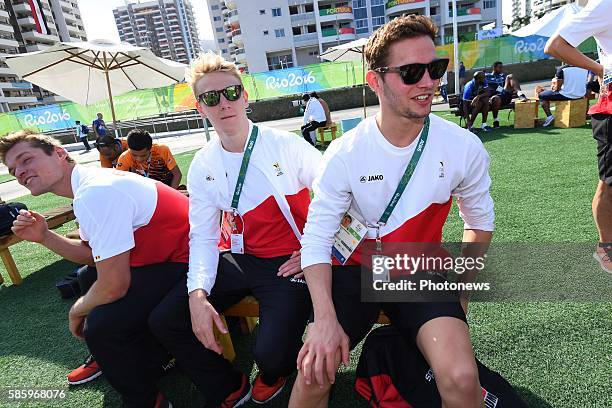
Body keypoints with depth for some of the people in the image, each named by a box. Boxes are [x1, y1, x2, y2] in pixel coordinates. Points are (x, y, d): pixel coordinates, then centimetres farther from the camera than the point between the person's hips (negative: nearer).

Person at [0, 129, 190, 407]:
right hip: (162, 253, 10)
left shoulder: (95, 193, -23)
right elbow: (92, 255, 18)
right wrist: (44, 237, 3)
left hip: (186, 262, -10)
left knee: (101, 325, -19)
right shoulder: (88, 184, 9)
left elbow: (114, 286, -22)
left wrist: (77, 311, -1)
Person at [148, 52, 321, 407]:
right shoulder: (203, 165, 1)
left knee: (271, 354, -22)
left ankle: (273, 373, 22)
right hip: (236, 259, 5)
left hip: (288, 263, -4)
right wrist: (197, 293, -13)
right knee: (166, 322, -1)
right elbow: (203, 235, 1)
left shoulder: (286, 145, -12)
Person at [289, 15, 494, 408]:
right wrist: (325, 318, -24)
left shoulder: (464, 147, -10)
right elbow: (316, 237, -13)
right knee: (315, 373, -17)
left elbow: (481, 222, 8)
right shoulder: (345, 153, -15)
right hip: (358, 269, -1)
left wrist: (461, 288, 5)